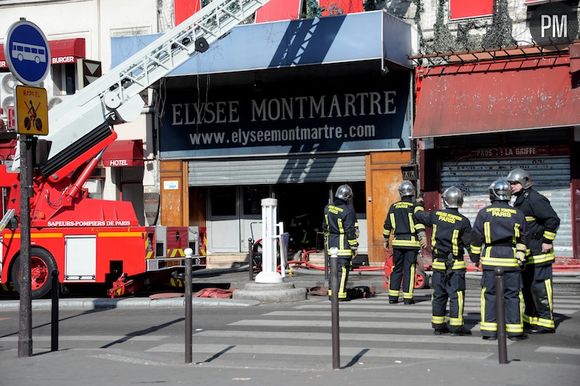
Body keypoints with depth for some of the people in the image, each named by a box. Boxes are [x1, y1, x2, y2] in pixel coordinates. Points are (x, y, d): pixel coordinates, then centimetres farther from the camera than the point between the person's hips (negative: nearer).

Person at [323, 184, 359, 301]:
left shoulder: (328, 208, 6)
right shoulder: (347, 211, -16)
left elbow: (325, 227, 15)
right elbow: (350, 230, -14)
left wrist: (326, 240, 26)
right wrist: (354, 246, -8)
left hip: (331, 242, 7)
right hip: (343, 243, -7)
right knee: (342, 269, -3)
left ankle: (332, 292, 17)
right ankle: (340, 294, -3)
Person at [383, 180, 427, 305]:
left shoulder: (394, 207, 8)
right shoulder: (415, 207, -4)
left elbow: (387, 225, 13)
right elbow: (419, 223, -19)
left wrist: (386, 240, 23)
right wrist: (423, 237, -27)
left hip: (397, 242, 3)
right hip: (411, 242, -3)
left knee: (396, 269, 11)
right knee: (409, 270, 0)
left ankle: (393, 296, 12)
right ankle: (407, 298, 0)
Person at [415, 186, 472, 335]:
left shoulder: (436, 215, -1)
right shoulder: (463, 221, -11)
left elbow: (419, 215, 18)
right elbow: (469, 243, -5)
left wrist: (419, 205, 37)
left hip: (438, 263, 4)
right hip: (455, 265, -4)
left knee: (439, 295, 12)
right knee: (456, 295, -2)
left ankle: (438, 325, 17)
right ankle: (456, 326, -4)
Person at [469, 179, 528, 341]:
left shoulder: (484, 213, 1)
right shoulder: (517, 214, 5)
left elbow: (476, 237, 3)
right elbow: (523, 238, 12)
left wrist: (475, 256, 13)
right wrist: (521, 255, 25)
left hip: (490, 259, -1)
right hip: (511, 260, 1)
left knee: (489, 294, 4)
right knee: (513, 295, 5)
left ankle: (489, 330, 3)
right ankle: (514, 331, 6)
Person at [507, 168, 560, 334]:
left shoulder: (534, 200, -15)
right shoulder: (519, 202, 16)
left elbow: (553, 219, -21)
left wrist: (548, 241, -18)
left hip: (538, 253, -10)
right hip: (526, 255, 10)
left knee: (539, 288, -8)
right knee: (527, 288, 15)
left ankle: (546, 323, -2)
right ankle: (530, 320, 24)